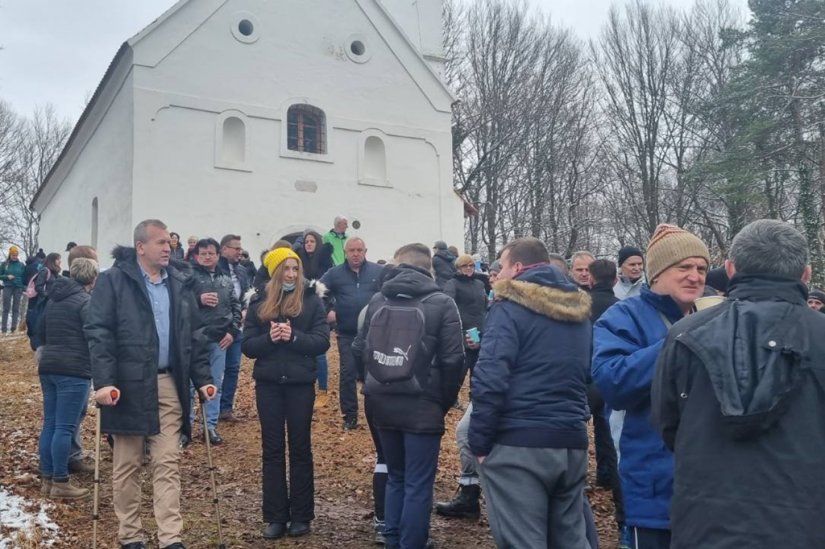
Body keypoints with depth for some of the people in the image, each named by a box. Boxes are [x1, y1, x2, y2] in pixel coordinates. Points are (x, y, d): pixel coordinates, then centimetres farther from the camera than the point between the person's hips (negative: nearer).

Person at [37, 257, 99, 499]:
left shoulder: (54, 298, 15)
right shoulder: (85, 301, -10)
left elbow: (41, 330, 21)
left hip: (48, 367, 8)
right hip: (74, 370, -8)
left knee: (50, 424, 12)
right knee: (65, 427, -5)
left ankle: (46, 479, 18)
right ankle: (60, 483, -1)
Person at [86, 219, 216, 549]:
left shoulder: (180, 282, 10)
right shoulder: (113, 280, -4)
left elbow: (194, 334, 12)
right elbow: (98, 332, -9)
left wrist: (203, 378, 6)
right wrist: (104, 381, -18)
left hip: (169, 385, 4)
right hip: (128, 385, -3)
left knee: (168, 463, 2)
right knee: (127, 465, 8)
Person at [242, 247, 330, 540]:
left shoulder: (311, 300, -2)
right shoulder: (259, 303, 4)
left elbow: (322, 341, -8)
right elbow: (247, 346, 0)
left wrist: (294, 336, -23)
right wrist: (269, 338, -19)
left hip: (300, 383, -2)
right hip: (268, 383, 2)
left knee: (300, 448, 8)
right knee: (272, 449, 8)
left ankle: (301, 516, 18)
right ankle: (275, 516, 17)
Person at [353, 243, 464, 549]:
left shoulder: (377, 301, 7)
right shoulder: (442, 304, -6)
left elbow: (359, 350, 8)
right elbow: (453, 360, -11)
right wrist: (445, 401, 1)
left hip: (381, 403, 5)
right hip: (421, 406, -5)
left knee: (395, 476, 20)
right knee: (418, 485, 4)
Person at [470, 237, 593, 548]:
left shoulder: (510, 308, -8)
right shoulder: (579, 311, 15)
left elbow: (489, 381, -16)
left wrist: (480, 442, -10)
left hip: (519, 444, -7)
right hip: (572, 443, 7)